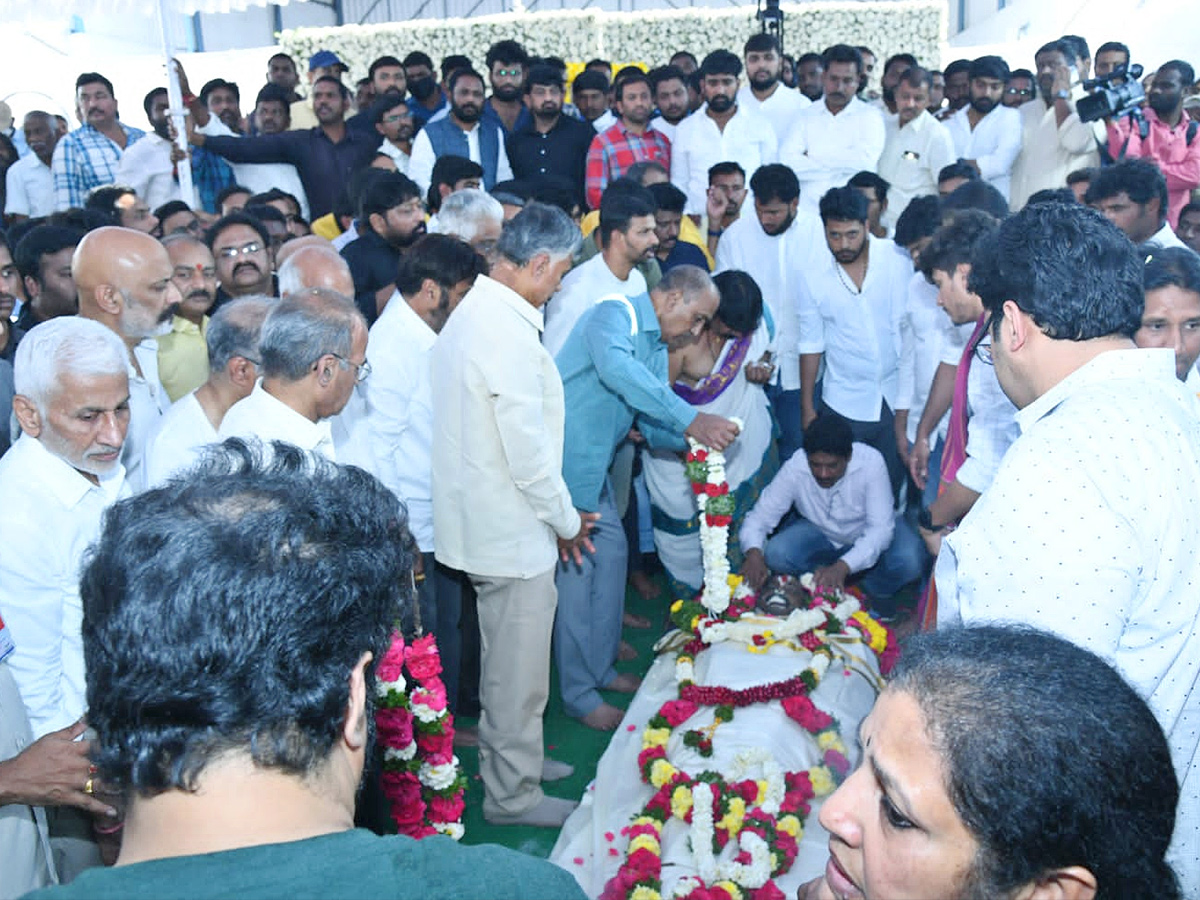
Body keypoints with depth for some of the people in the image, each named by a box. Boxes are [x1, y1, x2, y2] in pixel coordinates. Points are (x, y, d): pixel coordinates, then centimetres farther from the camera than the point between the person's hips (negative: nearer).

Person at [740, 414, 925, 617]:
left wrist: (842, 567, -48)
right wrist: (753, 552, -44)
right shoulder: (794, 469, -26)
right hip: (822, 533, 1)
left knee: (909, 560, -31)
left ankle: (877, 590, 3)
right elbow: (758, 518, -21)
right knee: (775, 555, -27)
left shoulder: (871, 462, -31)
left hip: (869, 534, -1)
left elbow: (880, 528, -33)